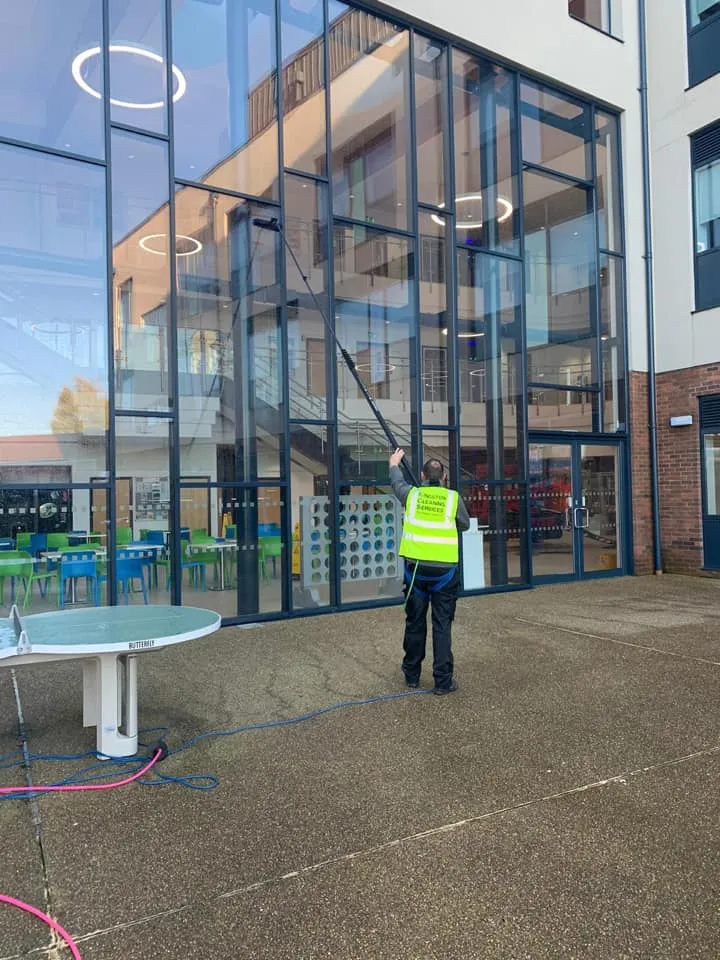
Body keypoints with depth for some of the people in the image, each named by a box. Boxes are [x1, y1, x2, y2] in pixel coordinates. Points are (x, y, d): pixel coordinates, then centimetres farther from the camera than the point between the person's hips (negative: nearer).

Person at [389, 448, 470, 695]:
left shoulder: (412, 494, 2)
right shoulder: (453, 498, -1)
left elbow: (397, 482, 25)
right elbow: (465, 525, 15)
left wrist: (394, 464, 44)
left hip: (415, 568, 2)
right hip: (444, 570, -2)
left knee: (415, 623, 13)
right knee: (442, 626, 3)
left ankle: (412, 675, 27)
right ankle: (443, 681, 7)